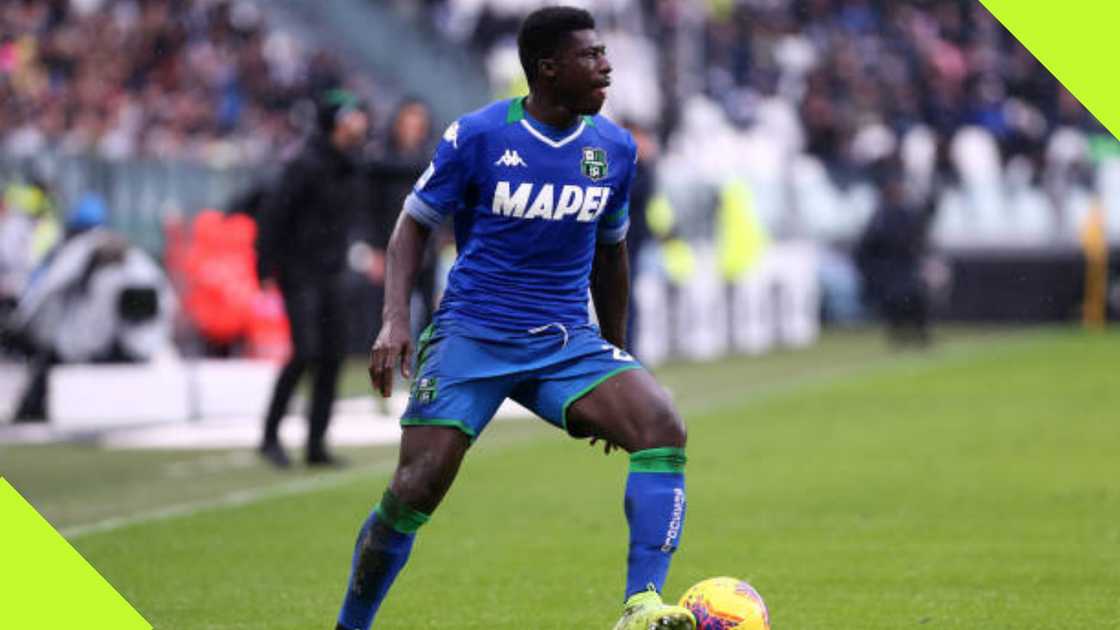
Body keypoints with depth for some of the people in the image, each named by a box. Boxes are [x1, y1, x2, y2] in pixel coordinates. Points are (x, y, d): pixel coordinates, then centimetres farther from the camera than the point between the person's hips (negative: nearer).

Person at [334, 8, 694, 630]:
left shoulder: (615, 148, 6)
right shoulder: (478, 135, -5)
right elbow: (415, 225, 4)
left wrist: (617, 357, 24)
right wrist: (396, 318, -11)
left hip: (568, 343, 3)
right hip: (471, 336, -3)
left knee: (663, 427, -23)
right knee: (416, 490, -13)